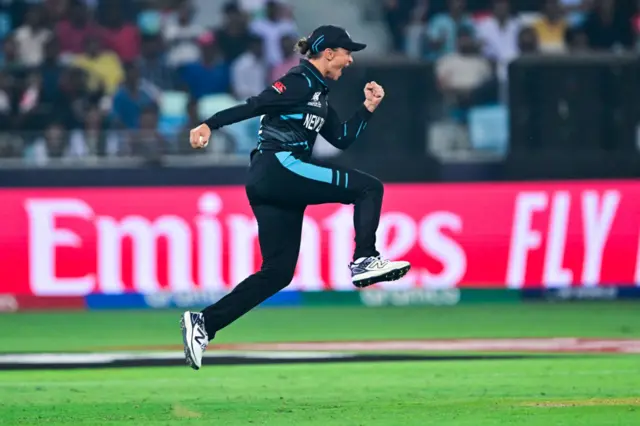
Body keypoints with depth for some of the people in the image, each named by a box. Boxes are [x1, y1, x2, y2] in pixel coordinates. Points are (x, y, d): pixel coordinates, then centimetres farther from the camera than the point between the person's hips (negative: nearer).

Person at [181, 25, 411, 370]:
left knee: (277, 272, 6)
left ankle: (203, 323, 2)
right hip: (278, 169, -10)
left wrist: (368, 107, 14)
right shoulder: (300, 83, -6)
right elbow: (253, 106, -17)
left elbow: (343, 139, 24)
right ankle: (364, 261, -15)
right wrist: (210, 125, -26)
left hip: (273, 184, 10)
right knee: (369, 188, -8)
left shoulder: (318, 95, 23)